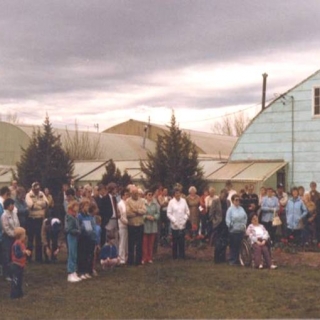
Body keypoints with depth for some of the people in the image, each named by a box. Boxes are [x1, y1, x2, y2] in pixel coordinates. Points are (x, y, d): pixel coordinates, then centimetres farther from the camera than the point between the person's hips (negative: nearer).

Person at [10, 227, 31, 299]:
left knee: (20, 280, 17)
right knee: (15, 280, -4)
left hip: (21, 265, 10)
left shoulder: (21, 243, 9)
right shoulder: (16, 244, -23)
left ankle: (19, 293, 27)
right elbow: (17, 254, -30)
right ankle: (14, 294, 2)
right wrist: (24, 252, -32)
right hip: (16, 265, -10)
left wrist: (27, 252, 4)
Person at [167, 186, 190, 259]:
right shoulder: (171, 202, -2)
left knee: (182, 241, 3)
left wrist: (185, 219, -1)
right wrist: (174, 221, -9)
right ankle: (175, 255, 11)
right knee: (175, 241, 2)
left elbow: (187, 212, 10)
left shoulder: (183, 201, 5)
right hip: (174, 225, -2)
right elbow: (169, 213, -3)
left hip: (182, 225, 2)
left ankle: (182, 255, 12)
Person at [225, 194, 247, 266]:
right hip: (233, 230, -5)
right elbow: (227, 219, -7)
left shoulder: (241, 209, 11)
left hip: (241, 230, 5)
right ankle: (232, 260, 5)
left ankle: (238, 259, 16)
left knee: (239, 245, 7)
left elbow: (245, 217, 18)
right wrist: (230, 225, -16)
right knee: (233, 246, -2)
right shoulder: (230, 209, -5)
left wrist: (244, 225, 9)